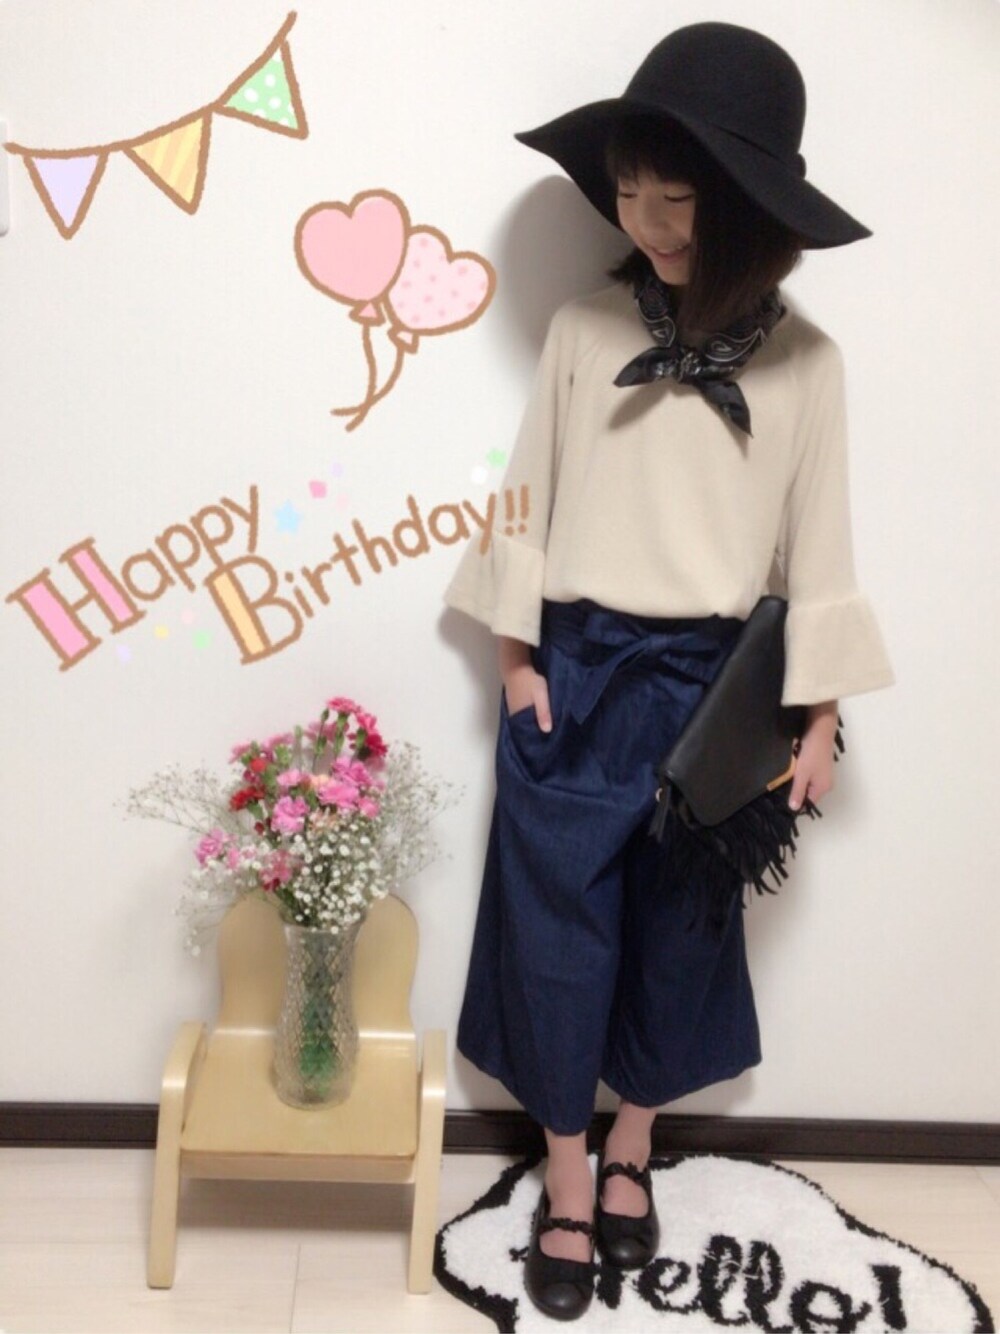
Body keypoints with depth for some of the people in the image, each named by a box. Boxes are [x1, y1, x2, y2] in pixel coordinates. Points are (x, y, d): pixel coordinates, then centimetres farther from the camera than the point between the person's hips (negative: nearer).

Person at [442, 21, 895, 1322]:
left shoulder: (804, 361, -3)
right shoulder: (585, 329, -4)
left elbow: (817, 543, 1)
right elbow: (529, 499, 1)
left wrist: (818, 717, 1)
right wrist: (519, 656, -2)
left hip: (710, 684, 1)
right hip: (576, 672, 0)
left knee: (680, 926, 14)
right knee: (560, 924, 6)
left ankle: (629, 1157, 37)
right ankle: (565, 1185, 25)